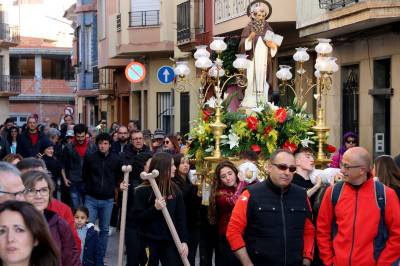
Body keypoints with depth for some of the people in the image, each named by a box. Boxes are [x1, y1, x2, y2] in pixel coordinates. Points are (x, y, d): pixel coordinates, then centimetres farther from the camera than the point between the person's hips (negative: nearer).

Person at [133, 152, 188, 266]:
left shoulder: (175, 190, 5)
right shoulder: (143, 191, -7)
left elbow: (181, 218, 5)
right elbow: (137, 218, -11)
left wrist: (184, 241, -2)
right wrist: (154, 208, -24)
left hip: (170, 242, 4)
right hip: (149, 242, -3)